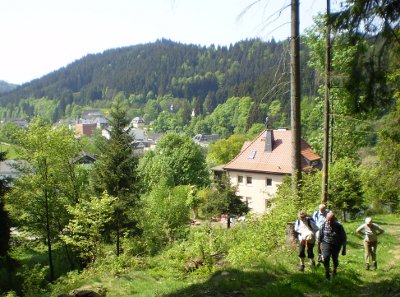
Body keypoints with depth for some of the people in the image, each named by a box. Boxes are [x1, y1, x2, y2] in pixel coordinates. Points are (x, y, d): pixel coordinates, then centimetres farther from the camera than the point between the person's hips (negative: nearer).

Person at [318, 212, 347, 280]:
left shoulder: (339, 226, -17)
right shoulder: (323, 226, -13)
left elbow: (344, 238, -6)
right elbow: (320, 237, 0)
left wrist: (344, 249, -3)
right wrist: (319, 247, 5)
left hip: (336, 246, 0)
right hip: (326, 244, 0)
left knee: (335, 259, 12)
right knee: (326, 257, -20)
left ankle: (335, 270, 43)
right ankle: (327, 273, -2)